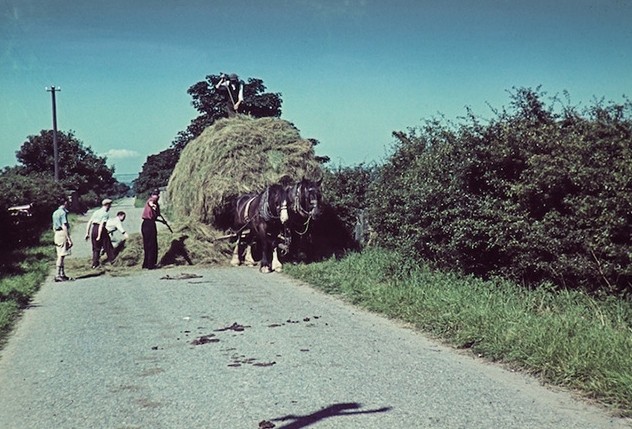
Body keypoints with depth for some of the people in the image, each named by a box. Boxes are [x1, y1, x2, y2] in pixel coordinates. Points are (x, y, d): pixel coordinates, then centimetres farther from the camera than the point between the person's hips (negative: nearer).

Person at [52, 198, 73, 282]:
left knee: (60, 256, 11)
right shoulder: (63, 212, -12)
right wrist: (69, 239, -19)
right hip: (63, 234, -9)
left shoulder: (55, 213, 16)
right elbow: (64, 227, -19)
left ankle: (62, 274, 16)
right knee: (61, 256, -7)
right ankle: (58, 275, -8)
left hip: (57, 234, 9)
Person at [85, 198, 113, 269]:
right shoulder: (105, 214, -8)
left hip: (93, 230, 7)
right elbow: (101, 225, -17)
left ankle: (95, 264, 13)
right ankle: (111, 260, 13)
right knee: (108, 246, 7)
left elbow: (89, 223, 10)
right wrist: (99, 236, -19)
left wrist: (87, 233, 12)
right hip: (101, 231, -7)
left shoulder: (96, 212, 13)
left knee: (96, 248, 14)